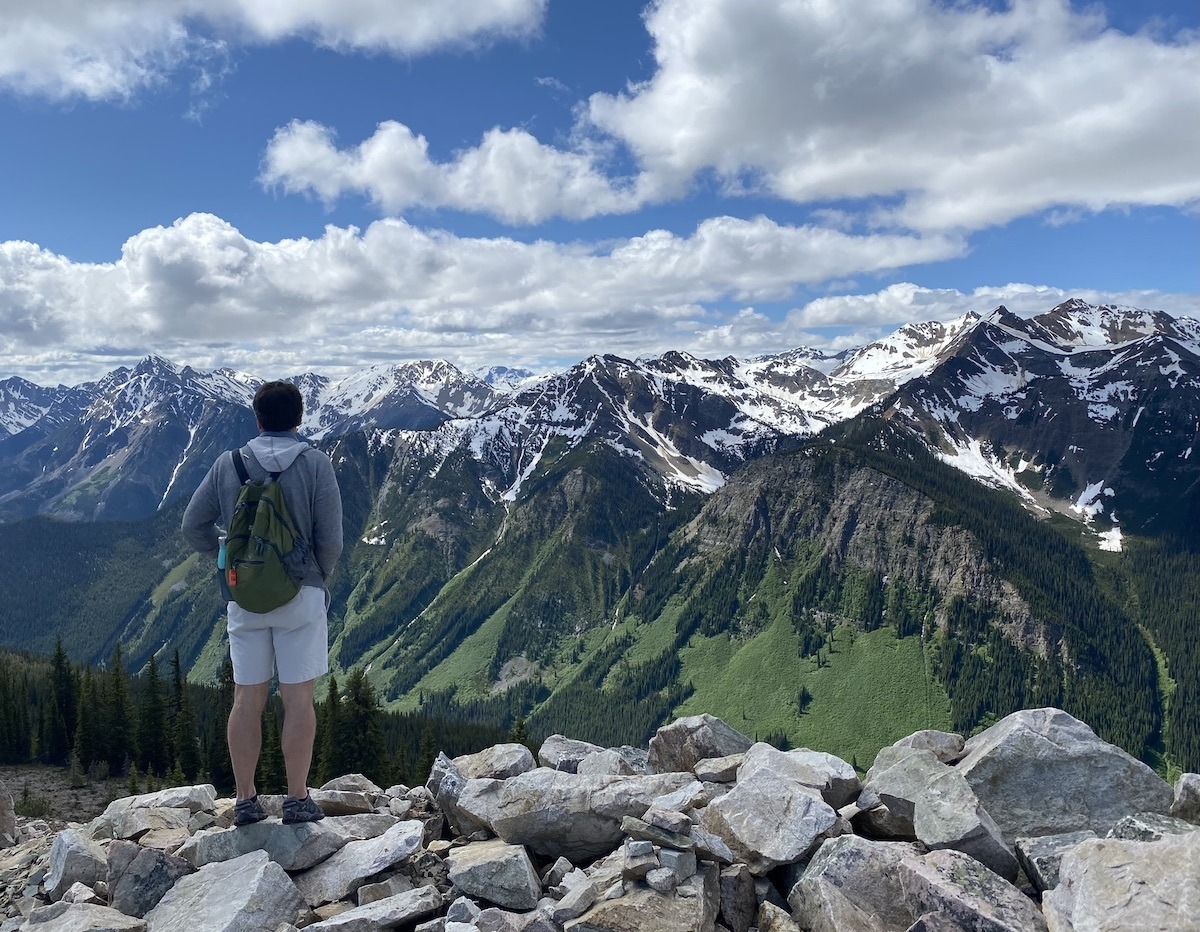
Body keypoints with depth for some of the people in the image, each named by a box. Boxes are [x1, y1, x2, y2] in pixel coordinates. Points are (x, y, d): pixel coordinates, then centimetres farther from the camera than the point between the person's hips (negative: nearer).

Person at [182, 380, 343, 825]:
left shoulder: (228, 464, 0)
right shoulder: (316, 464, -7)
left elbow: (193, 526, 4)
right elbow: (330, 539, -9)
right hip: (301, 594, -2)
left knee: (247, 698, 10)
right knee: (298, 698, 4)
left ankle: (246, 800, 17)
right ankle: (298, 799, 9)